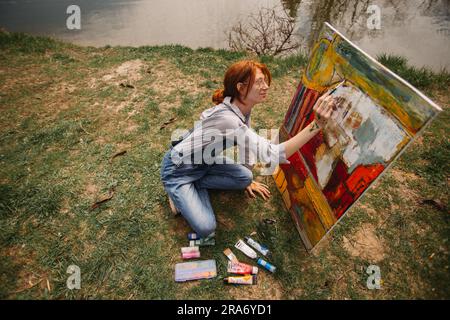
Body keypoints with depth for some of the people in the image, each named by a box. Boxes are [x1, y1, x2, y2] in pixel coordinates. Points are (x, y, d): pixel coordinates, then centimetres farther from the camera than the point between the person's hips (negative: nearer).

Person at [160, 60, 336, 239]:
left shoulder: (243, 108, -8)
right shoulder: (227, 119, -36)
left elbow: (247, 144, 6)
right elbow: (274, 154, -40)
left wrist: (248, 180, 15)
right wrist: (317, 124, -43)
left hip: (203, 163, 8)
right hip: (178, 169, -8)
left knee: (245, 178, -3)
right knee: (205, 228, -16)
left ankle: (195, 184, 9)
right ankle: (178, 192, 10)